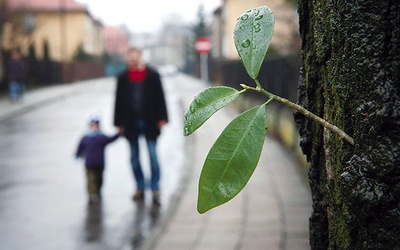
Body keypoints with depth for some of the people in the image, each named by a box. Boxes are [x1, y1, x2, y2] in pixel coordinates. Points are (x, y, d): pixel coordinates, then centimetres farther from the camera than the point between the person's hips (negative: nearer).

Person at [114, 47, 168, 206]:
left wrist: (162, 118, -6)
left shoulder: (152, 75, -1)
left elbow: (160, 97, -1)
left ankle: (155, 189, 2)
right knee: (134, 157, 8)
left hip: (149, 122, -3)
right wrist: (119, 122, 5)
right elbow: (119, 100, 8)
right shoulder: (123, 78, 6)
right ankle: (140, 188, 18)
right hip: (131, 124, 3)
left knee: (153, 156, -3)